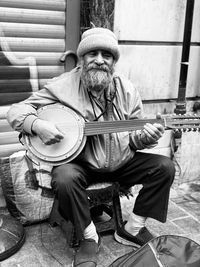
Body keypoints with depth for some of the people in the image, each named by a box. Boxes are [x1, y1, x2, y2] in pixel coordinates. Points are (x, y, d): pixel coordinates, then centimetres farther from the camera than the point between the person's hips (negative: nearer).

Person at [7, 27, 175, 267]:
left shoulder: (126, 89, -1)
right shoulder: (63, 86, -11)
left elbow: (133, 137, 5)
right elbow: (16, 110, -8)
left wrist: (145, 136, -20)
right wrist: (37, 125, -29)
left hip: (122, 162, 4)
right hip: (80, 163, -3)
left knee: (164, 167, -11)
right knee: (65, 178, -35)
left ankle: (132, 229, 5)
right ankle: (88, 238, -6)